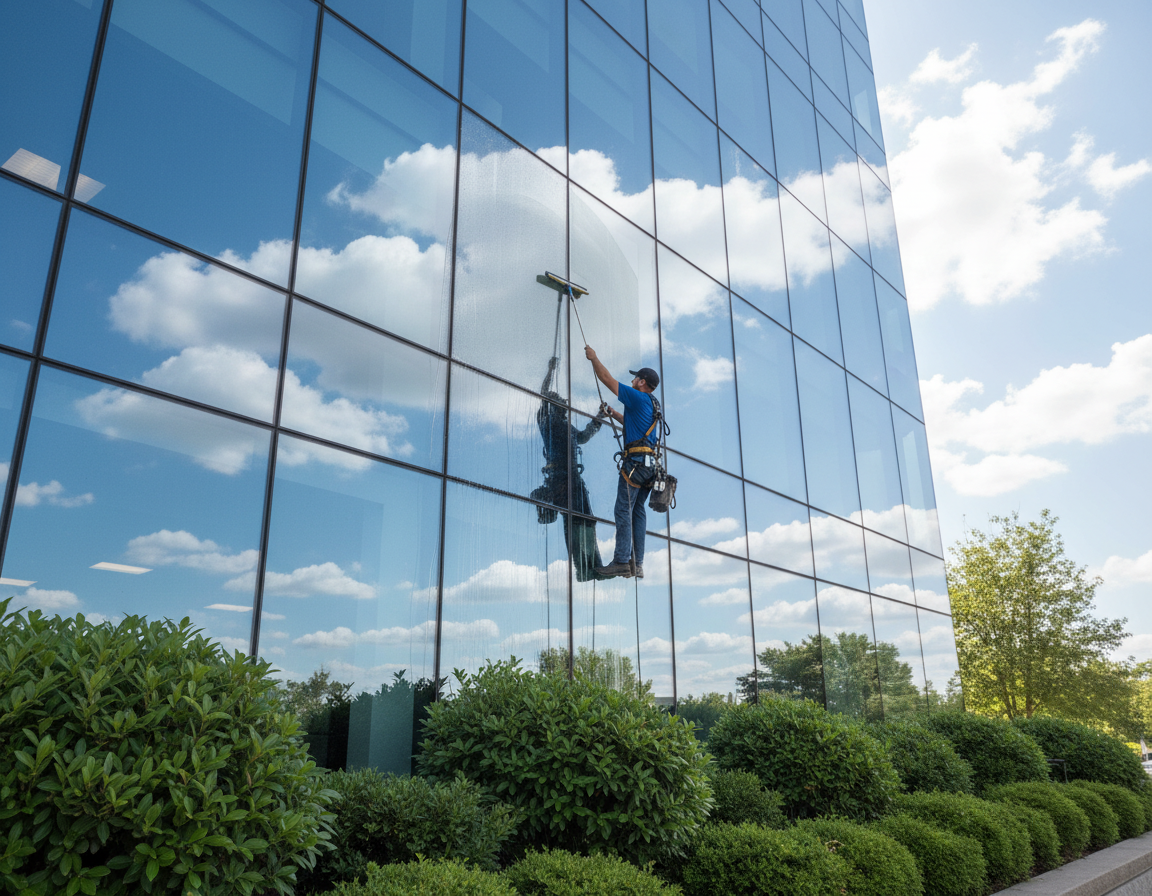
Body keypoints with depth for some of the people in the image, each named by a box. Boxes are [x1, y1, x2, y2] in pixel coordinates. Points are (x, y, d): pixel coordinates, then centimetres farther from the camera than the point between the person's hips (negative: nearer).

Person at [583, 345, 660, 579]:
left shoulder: (638, 397, -6)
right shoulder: (651, 405, 21)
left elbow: (607, 379, -3)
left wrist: (594, 357, 9)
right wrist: (611, 413, 41)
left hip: (635, 461, -9)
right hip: (649, 464, 9)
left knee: (624, 510, -9)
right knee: (638, 511, 8)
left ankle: (622, 562, -11)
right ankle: (637, 564, 7)